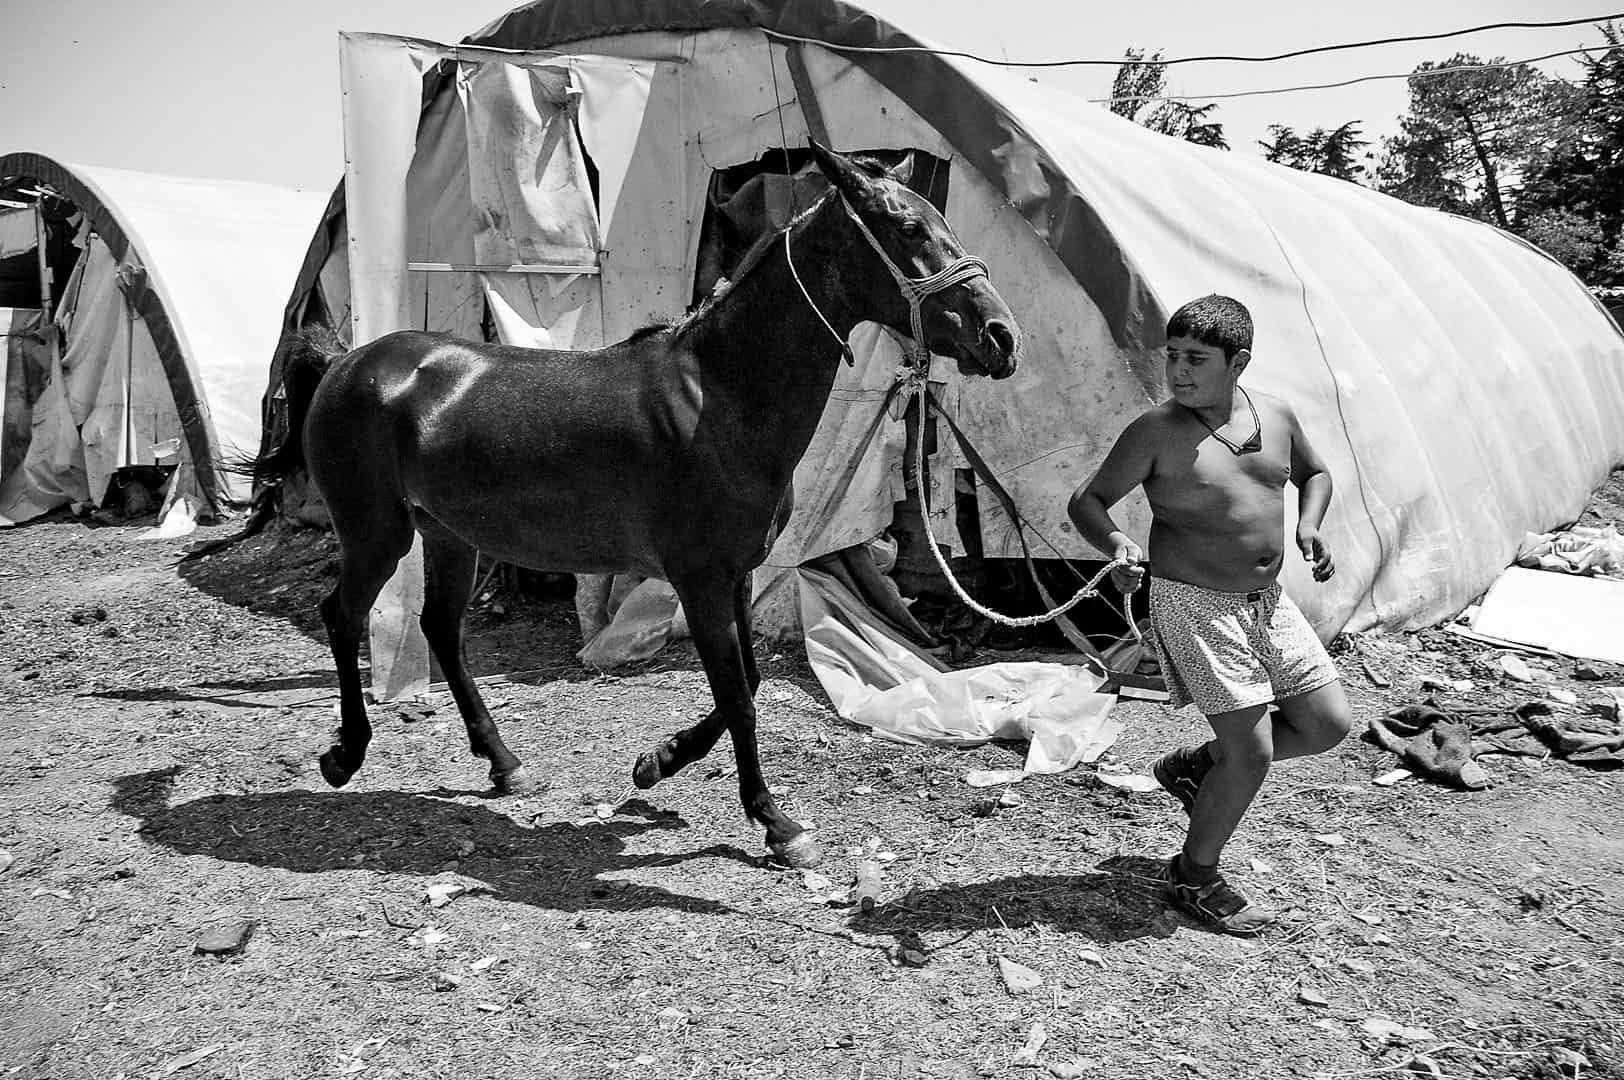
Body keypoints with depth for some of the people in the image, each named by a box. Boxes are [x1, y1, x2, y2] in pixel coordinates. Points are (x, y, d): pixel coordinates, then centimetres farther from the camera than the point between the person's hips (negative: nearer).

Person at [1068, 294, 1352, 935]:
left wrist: (1307, 529, 3)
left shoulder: (1275, 416, 3)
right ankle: (1194, 877, 18)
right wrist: (1117, 544, -29)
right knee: (1252, 755, -5)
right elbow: (1086, 502, -9)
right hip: (1194, 605, -7)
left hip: (1267, 598, 7)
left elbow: (1314, 474, 21)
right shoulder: (1158, 433, -13)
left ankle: (1194, 765, 29)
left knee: (1328, 725, 11)